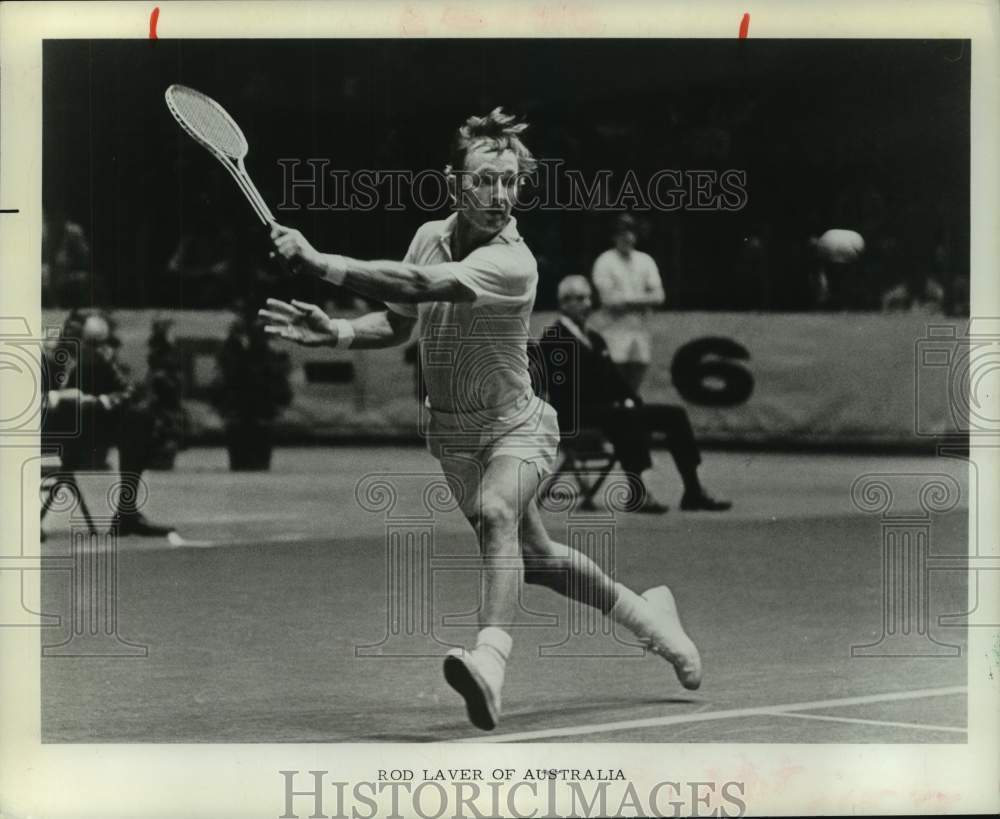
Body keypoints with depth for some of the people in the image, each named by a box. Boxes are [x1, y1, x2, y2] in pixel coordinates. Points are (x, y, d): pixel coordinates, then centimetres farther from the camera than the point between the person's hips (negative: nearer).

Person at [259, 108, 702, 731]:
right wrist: (336, 332, -10)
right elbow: (399, 322, 10)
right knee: (532, 556, 19)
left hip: (516, 427, -7)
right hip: (454, 434, 7)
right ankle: (645, 612, 43)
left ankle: (490, 661, -54)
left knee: (496, 512, -36)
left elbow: (418, 285, -41)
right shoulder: (430, 237, -4)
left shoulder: (513, 263, -27)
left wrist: (320, 263, -44)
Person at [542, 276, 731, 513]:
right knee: (626, 417, -38)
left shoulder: (593, 338, 24)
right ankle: (637, 491, -42)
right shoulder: (555, 339, -4)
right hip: (576, 415, -9)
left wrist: (630, 399, -2)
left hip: (610, 408, 9)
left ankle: (693, 491, -9)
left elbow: (613, 378, 20)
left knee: (674, 415, -4)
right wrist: (618, 403, -18)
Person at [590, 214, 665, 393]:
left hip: (641, 330, 5)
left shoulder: (645, 260, 14)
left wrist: (625, 300, -10)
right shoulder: (605, 262, -1)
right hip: (616, 331, -5)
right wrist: (641, 298, -4)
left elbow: (658, 296, 4)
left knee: (633, 390, 5)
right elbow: (608, 299, -12)